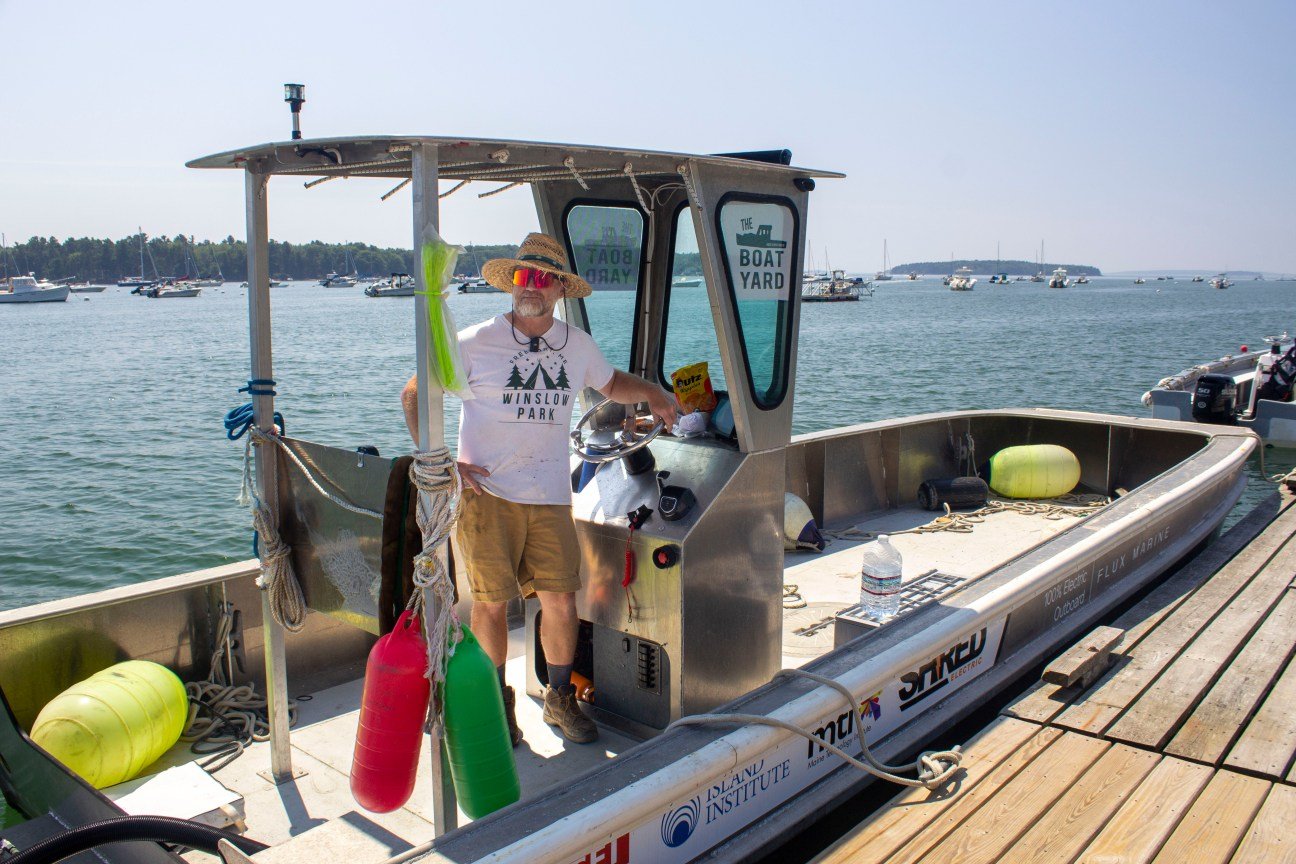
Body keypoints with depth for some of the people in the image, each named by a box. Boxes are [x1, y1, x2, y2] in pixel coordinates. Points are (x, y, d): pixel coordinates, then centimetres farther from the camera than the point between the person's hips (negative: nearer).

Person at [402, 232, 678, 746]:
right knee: (491, 603, 2)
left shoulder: (577, 344, 10)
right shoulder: (475, 342, -1)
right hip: (484, 492, -2)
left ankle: (560, 699, 23)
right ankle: (497, 702, 24)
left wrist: (650, 392, 8)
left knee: (561, 599, 0)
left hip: (550, 496, 3)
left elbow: (611, 383, 28)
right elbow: (414, 395, 3)